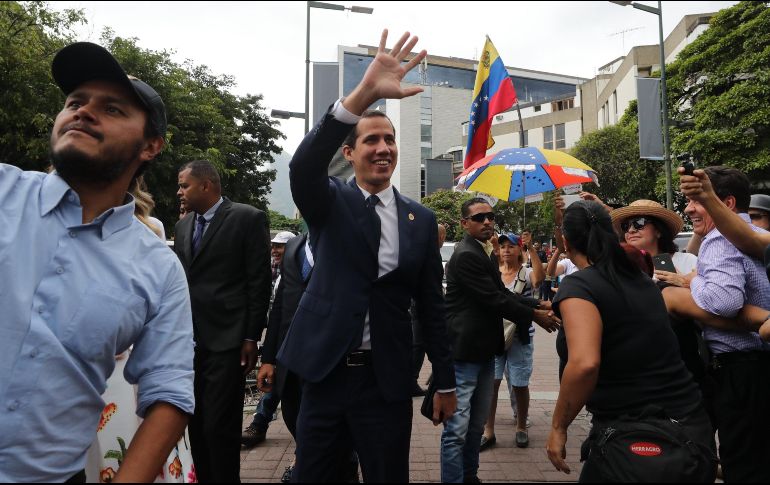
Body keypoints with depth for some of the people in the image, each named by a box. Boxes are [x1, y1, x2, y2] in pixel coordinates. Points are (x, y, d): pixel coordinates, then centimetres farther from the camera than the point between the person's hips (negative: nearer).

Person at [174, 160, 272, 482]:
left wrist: (252, 337, -10)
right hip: (190, 340, 6)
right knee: (196, 423, 13)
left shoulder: (248, 218, -4)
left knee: (220, 426, -3)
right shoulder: (183, 225, 15)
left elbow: (259, 282, -8)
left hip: (226, 339, -6)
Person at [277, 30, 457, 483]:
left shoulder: (422, 219, 3)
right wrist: (365, 94, -36)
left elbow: (431, 304, 6)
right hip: (326, 373, 0)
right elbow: (303, 167, -25)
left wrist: (445, 382, 8)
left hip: (388, 379, 1)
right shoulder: (331, 202, -2)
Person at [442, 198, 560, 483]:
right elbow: (494, 299, -19)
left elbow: (502, 293, 13)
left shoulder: (483, 253, 15)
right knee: (457, 429, -4)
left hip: (483, 350, 10)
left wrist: (539, 305, 1)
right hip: (465, 352, -10)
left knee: (477, 424, 18)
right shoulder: (466, 255, -17)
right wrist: (534, 316, -9)